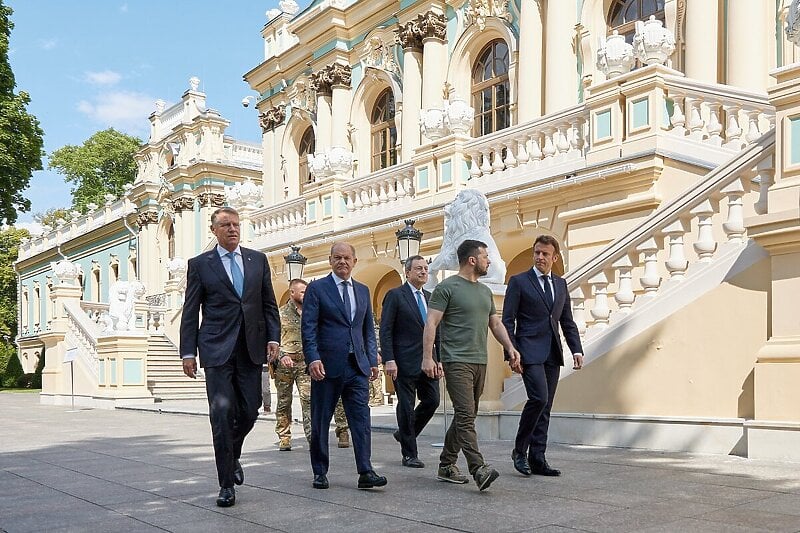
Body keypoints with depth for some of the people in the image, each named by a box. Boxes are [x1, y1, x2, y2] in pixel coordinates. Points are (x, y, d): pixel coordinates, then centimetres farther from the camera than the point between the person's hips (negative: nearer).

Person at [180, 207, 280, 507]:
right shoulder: (200, 264, 3)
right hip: (217, 349, -3)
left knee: (250, 410, 5)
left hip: (251, 348, 3)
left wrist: (273, 338, 0)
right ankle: (226, 484, 4)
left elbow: (269, 304, 12)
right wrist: (188, 353, -2)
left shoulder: (258, 260, 11)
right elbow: (190, 313, 3)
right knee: (222, 414, -6)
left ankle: (232, 454, 36)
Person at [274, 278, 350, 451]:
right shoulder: (280, 314, 3)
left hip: (305, 363, 2)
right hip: (284, 364, -1)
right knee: (284, 402, 4)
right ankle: (284, 438, 11)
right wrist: (281, 356, -16)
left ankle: (312, 437, -11)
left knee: (308, 399, -9)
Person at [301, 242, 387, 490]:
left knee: (361, 419, -4)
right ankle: (320, 472, 17)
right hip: (327, 365, -3)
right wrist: (313, 358, -17)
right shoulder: (316, 288, 0)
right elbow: (308, 328, -6)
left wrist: (372, 359, 9)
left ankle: (365, 472, -3)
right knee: (320, 421, 6)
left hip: (357, 366, 4)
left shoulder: (363, 290, 15)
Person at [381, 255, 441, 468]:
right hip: (405, 361, -6)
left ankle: (405, 433, 28)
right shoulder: (395, 296, -4)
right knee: (406, 407, 1)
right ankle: (409, 454, 11)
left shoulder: (429, 298, 15)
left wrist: (439, 359, 11)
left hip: (428, 361, 6)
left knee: (432, 401, 4)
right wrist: (388, 360, -16)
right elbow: (385, 330, -9)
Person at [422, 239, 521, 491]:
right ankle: (479, 469, -20)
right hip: (457, 362, -8)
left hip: (480, 362, 8)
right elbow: (431, 323, -9)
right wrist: (427, 357, -17)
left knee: (464, 416, 11)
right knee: (466, 416, -14)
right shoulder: (446, 288, -5)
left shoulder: (485, 291, 19)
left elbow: (495, 323, 22)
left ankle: (446, 466, 20)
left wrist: (510, 348, 7)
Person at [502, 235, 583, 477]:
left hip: (552, 354, 6)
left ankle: (537, 459, 12)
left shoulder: (561, 284, 16)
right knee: (538, 398, -19)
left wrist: (577, 350, 6)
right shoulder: (518, 281, 0)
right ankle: (519, 450, -1)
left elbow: (567, 321, 18)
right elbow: (507, 321, -4)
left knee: (545, 407, 6)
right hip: (529, 351, -5)